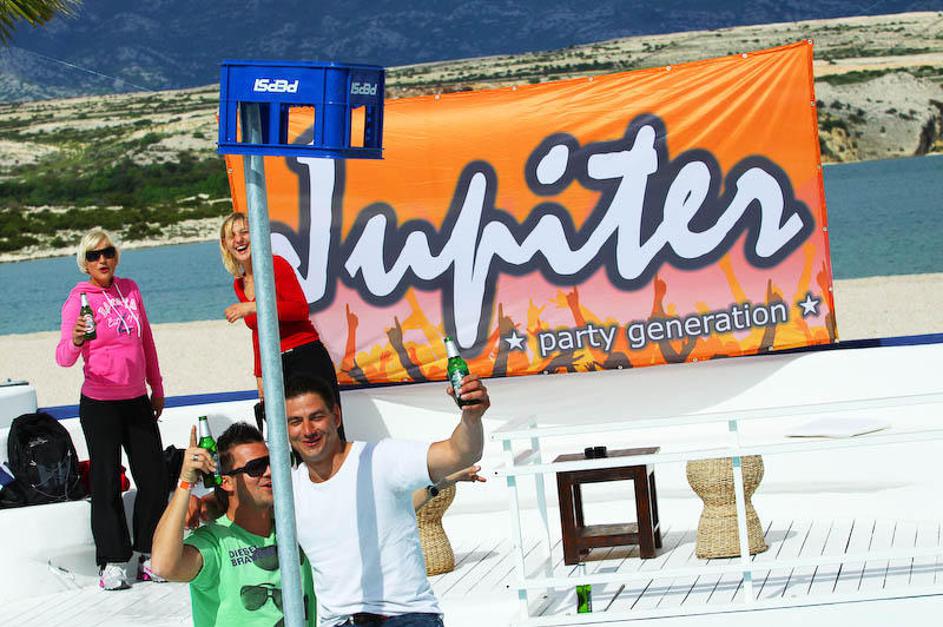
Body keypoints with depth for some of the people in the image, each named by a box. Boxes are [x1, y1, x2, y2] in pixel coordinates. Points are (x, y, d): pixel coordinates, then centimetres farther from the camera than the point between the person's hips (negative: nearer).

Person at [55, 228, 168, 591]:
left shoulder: (130, 289, 7)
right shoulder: (79, 300, -8)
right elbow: (63, 357, -18)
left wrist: (156, 387, 18)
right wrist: (75, 341, -40)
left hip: (137, 401, 5)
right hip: (100, 406, -5)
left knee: (155, 479, 4)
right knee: (107, 483, -3)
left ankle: (150, 554, 16)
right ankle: (112, 563, 2)